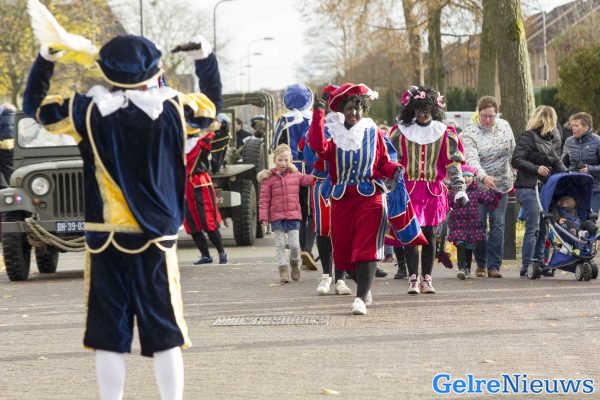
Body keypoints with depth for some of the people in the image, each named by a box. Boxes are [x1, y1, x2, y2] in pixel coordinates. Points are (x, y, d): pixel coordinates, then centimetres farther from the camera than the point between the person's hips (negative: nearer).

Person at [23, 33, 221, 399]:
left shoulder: (89, 112, -6)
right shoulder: (172, 109, -4)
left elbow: (34, 104, 9)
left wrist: (46, 60, 16)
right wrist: (206, 60, 25)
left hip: (105, 240, 0)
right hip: (156, 240, 0)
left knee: (109, 339, 4)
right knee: (165, 335, 7)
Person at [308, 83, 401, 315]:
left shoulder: (373, 131, 7)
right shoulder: (332, 131, 5)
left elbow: (383, 163, 10)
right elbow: (319, 147, -18)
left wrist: (395, 169, -11)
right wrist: (318, 115, -21)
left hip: (369, 195, -2)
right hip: (342, 197, 2)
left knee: (366, 248, -13)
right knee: (342, 252, 7)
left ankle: (361, 298, -16)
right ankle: (365, 288, 32)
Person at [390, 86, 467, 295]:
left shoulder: (444, 133, 6)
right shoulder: (401, 132, 4)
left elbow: (453, 162, 3)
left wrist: (459, 189, -4)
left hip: (433, 191, 1)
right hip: (408, 189, -1)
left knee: (430, 235, 6)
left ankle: (426, 278, 13)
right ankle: (413, 278, -10)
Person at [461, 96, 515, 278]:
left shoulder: (504, 126, 5)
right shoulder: (470, 132, -10)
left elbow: (513, 152, 15)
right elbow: (471, 159, -24)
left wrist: (512, 177, 15)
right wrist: (483, 176, -40)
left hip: (501, 185, 3)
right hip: (478, 185, -3)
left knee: (497, 225, -2)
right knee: (479, 225, 0)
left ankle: (494, 265, -1)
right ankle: (481, 264, 13)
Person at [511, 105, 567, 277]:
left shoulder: (547, 140, 19)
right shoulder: (528, 137, -7)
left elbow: (556, 162, 20)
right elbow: (516, 160, -13)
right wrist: (536, 168, -21)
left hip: (544, 189, 9)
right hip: (528, 188, -9)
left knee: (543, 228, 9)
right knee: (533, 228, -11)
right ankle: (526, 267, -10)